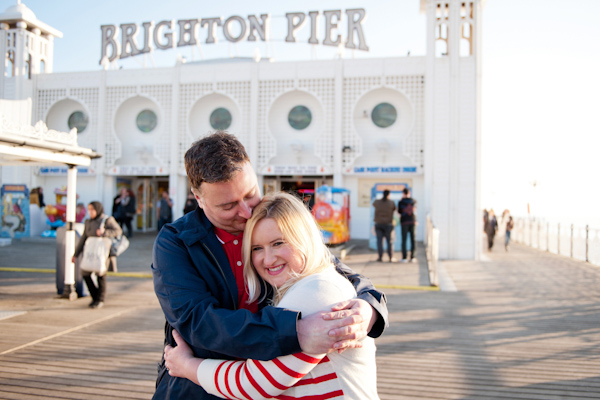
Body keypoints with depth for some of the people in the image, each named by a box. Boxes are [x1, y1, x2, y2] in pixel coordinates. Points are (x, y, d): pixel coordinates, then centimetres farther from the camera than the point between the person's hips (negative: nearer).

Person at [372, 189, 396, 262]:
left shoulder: (377, 202, -1)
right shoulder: (391, 203, -8)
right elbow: (394, 209, 11)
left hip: (378, 224, 1)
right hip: (388, 224, -1)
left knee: (379, 241, 2)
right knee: (389, 241, 5)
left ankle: (380, 257, -1)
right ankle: (391, 258, 6)